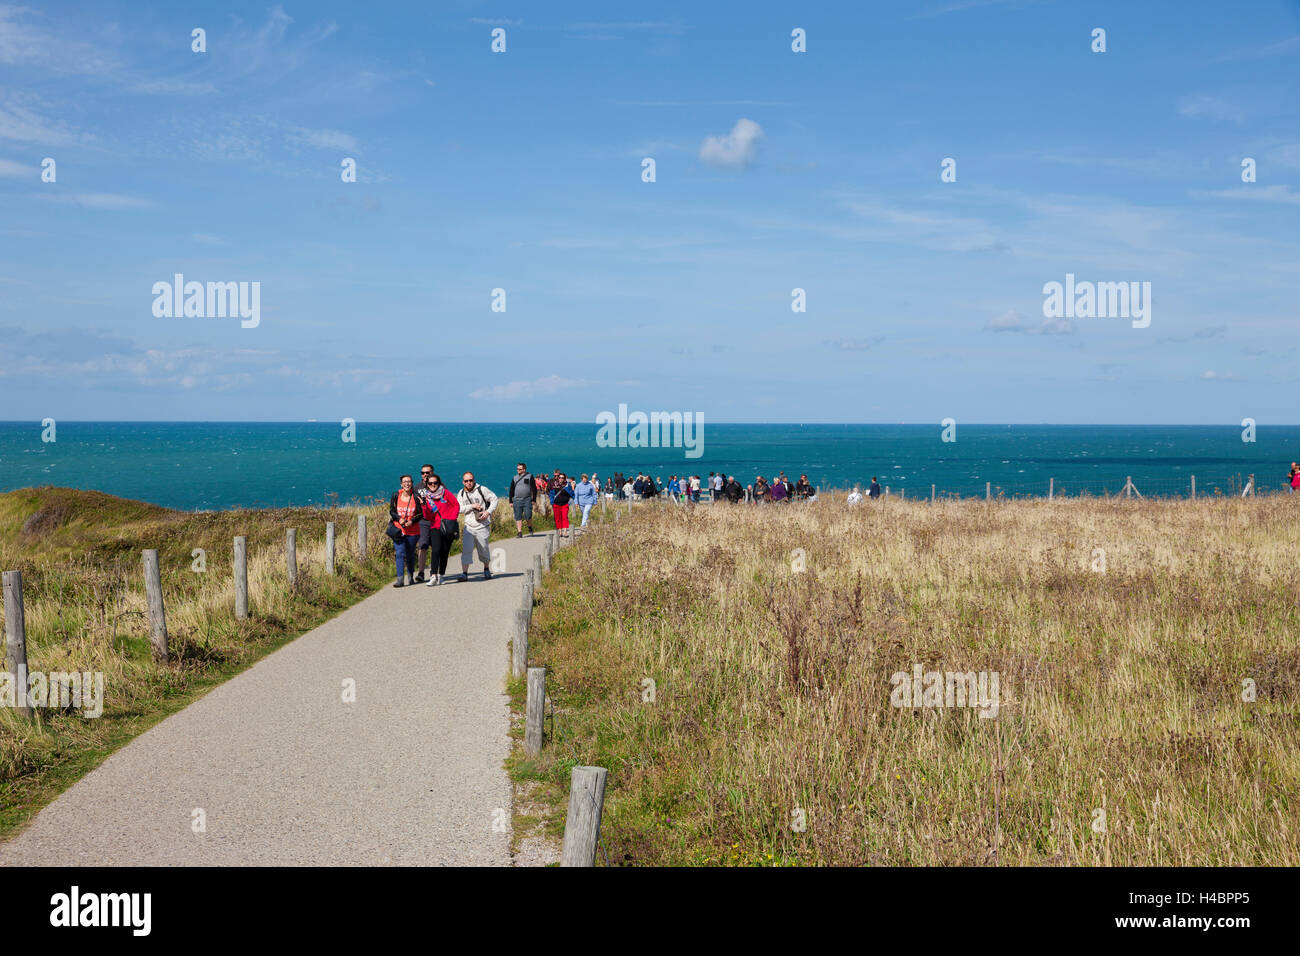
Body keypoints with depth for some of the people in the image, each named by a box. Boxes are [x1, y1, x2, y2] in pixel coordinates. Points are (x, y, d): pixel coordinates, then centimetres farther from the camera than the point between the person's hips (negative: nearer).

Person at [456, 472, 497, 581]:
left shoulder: (482, 489, -3)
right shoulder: (461, 493, 7)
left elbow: (494, 499, 1)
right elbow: (459, 509, -2)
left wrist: (488, 512, -12)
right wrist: (472, 506, -14)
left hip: (482, 526, -2)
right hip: (469, 526, 2)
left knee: (483, 550, 8)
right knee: (466, 549, -9)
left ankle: (487, 570, 31)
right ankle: (464, 573, -8)